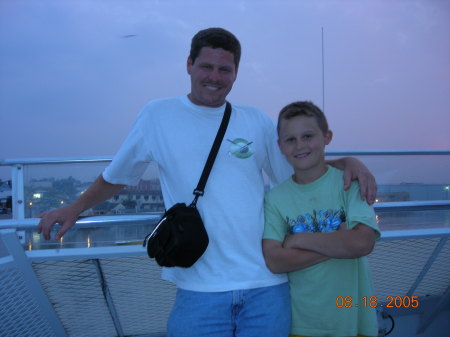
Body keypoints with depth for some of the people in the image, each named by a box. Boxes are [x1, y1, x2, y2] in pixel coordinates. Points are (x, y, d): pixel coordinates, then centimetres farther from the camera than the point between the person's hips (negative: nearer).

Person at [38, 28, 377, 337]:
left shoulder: (257, 121, 7)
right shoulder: (158, 114, 2)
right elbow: (117, 176, 14)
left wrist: (348, 161, 0)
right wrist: (75, 208, 14)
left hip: (267, 285, 2)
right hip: (200, 289, -2)